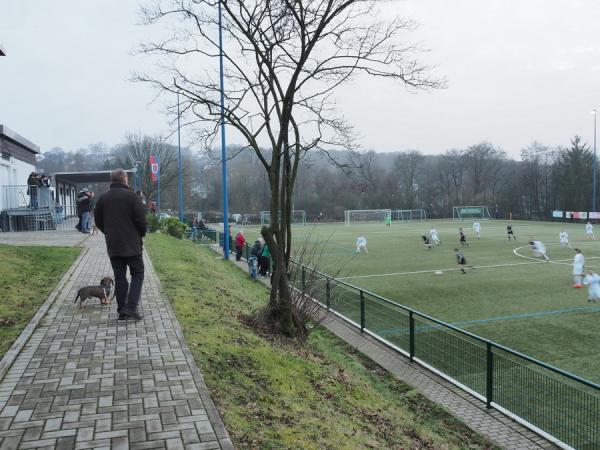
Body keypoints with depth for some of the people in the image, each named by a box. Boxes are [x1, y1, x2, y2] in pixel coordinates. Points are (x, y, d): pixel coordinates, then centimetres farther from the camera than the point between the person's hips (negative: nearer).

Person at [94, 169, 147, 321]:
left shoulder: (103, 198, 7)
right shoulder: (130, 195, -9)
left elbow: (98, 221, 12)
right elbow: (141, 219, -12)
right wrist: (141, 234, 5)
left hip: (113, 246, 5)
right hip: (132, 245, -5)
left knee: (119, 277, 11)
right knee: (137, 274, 5)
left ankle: (121, 310, 12)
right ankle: (131, 307, -7)